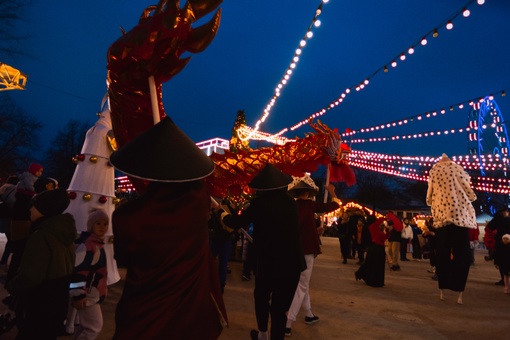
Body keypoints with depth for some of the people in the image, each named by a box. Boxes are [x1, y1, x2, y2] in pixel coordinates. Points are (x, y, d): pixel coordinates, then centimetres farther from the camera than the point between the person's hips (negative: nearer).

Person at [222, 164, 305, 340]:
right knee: (280, 305, 11)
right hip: (292, 263, 2)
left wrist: (225, 216, 20)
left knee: (261, 296, 24)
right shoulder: (291, 203, 1)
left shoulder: (260, 203, -11)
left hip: (267, 261, -2)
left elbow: (238, 222, -2)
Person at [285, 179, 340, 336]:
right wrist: (332, 193, 12)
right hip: (306, 250, -7)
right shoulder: (308, 204, -13)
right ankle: (287, 323, -3)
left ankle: (309, 315, 36)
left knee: (302, 283, 20)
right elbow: (333, 206, -4)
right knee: (301, 286, -1)